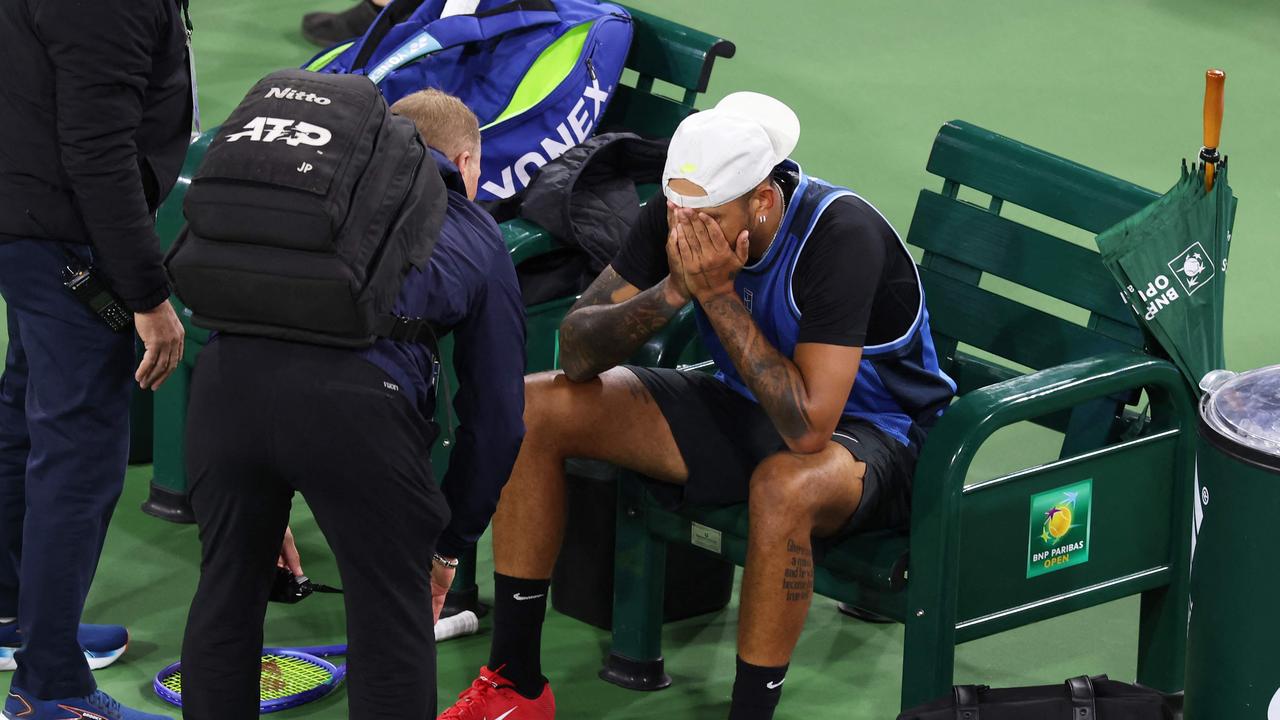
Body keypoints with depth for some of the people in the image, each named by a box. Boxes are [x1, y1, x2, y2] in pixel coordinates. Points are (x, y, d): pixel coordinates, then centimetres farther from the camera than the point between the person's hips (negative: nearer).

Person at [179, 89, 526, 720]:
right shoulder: (477, 236, 27)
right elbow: (496, 414, 25)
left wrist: (265, 509, 45)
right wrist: (450, 544, 37)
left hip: (226, 369, 4)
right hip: (353, 395, -4)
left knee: (227, 591, 24)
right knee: (392, 619, 13)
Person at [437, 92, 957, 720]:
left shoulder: (841, 235, -32)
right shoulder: (685, 212, -14)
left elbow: (808, 427, -38)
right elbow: (576, 352, -12)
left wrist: (717, 294, -36)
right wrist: (672, 291, -30)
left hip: (869, 430, -7)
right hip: (746, 406, 7)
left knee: (783, 485, -42)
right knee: (533, 408, -5)